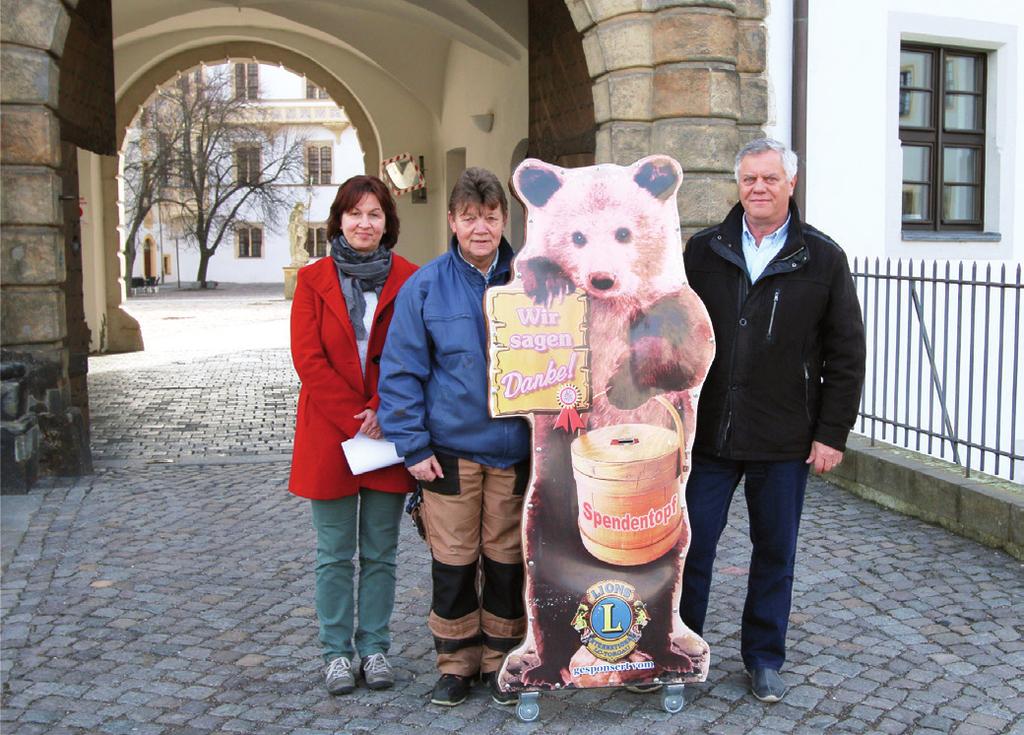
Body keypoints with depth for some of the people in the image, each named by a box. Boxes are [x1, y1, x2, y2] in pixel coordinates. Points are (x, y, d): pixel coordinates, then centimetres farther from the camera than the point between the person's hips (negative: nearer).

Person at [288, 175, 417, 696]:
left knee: (380, 553, 10)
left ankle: (375, 648, 23)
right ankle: (337, 652, 20)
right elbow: (308, 359, -5)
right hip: (328, 433, 0)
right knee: (334, 554, 8)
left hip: (388, 433, 1)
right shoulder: (313, 280, 2)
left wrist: (383, 415, -14)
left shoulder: (408, 280, 2)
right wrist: (354, 419, -12)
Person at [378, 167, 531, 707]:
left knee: (507, 561, 11)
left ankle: (500, 660, 29)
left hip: (516, 452, 1)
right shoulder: (425, 286, -3)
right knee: (452, 563, 7)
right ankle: (456, 662, 26)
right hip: (450, 450, -1)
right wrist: (414, 446, -8)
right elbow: (401, 372, -3)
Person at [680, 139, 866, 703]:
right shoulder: (704, 250, 4)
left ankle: (764, 657, 29)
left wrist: (832, 433, -3)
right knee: (689, 546, 5)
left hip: (783, 441, 0)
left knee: (775, 552, 11)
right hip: (707, 433, 1)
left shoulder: (823, 259, 0)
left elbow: (846, 355, 1)